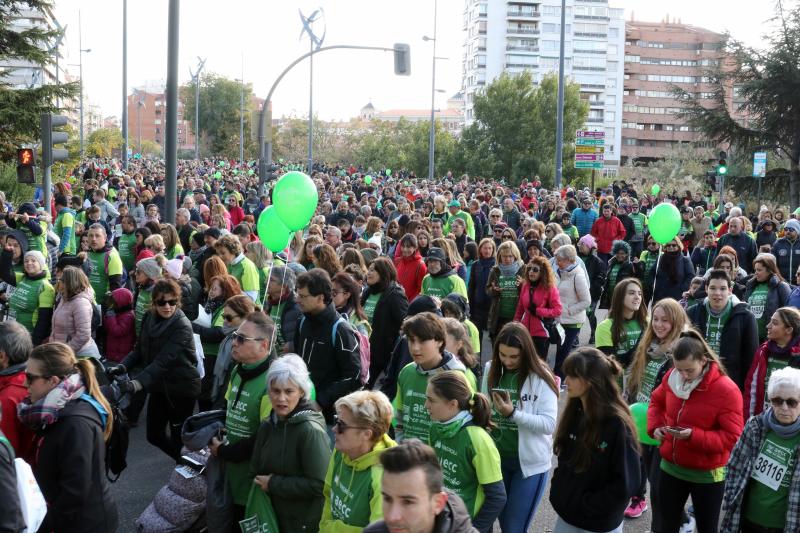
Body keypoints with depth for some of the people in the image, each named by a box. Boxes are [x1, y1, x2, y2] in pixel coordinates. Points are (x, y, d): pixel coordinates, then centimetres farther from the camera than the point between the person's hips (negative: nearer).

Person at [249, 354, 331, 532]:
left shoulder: (310, 430, -19)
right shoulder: (267, 426, 2)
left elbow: (319, 484, -24)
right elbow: (255, 472, 12)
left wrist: (273, 484, -17)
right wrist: (261, 483, -6)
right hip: (270, 516, 6)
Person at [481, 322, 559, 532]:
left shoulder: (541, 378, -15)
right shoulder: (490, 370, -1)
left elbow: (549, 424, -20)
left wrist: (513, 413, -29)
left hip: (529, 462, -4)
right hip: (496, 456, 4)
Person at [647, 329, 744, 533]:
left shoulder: (726, 390, -22)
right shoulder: (671, 377, -5)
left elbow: (733, 438, -20)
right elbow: (657, 402, 15)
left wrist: (694, 435, -31)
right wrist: (655, 427, -5)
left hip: (707, 474, -5)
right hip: (670, 467, 5)